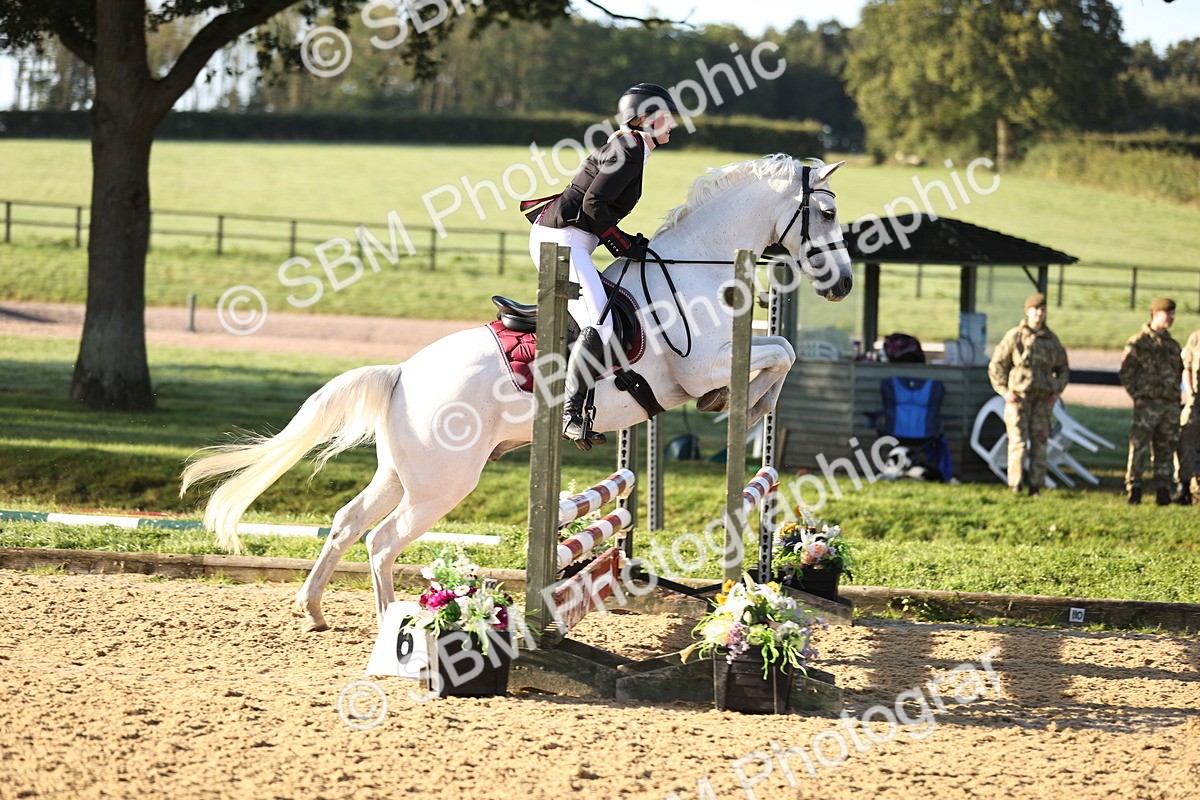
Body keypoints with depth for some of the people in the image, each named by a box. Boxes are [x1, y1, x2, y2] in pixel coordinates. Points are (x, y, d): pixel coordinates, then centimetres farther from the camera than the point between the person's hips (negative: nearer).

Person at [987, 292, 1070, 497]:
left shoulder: (1051, 340, 9)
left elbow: (1063, 369, 22)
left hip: (1043, 399, 3)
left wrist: (1057, 390, 8)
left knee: (1039, 442, 1)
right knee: (1018, 441, -7)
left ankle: (1036, 485, 4)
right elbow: (996, 365, 4)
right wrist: (1004, 391, -4)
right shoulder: (1014, 337, 0)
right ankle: (1015, 484, -2)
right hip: (1018, 396, -3)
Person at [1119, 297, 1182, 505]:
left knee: (1165, 450, 6)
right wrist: (1136, 395, -10)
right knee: (1139, 449, -4)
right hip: (1147, 404, -5)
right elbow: (1126, 371, -5)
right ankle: (1133, 489, 1)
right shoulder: (1139, 342, -3)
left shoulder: (1173, 345, 16)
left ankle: (1163, 490, 10)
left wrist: (1175, 394, 13)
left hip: (1170, 404, 5)